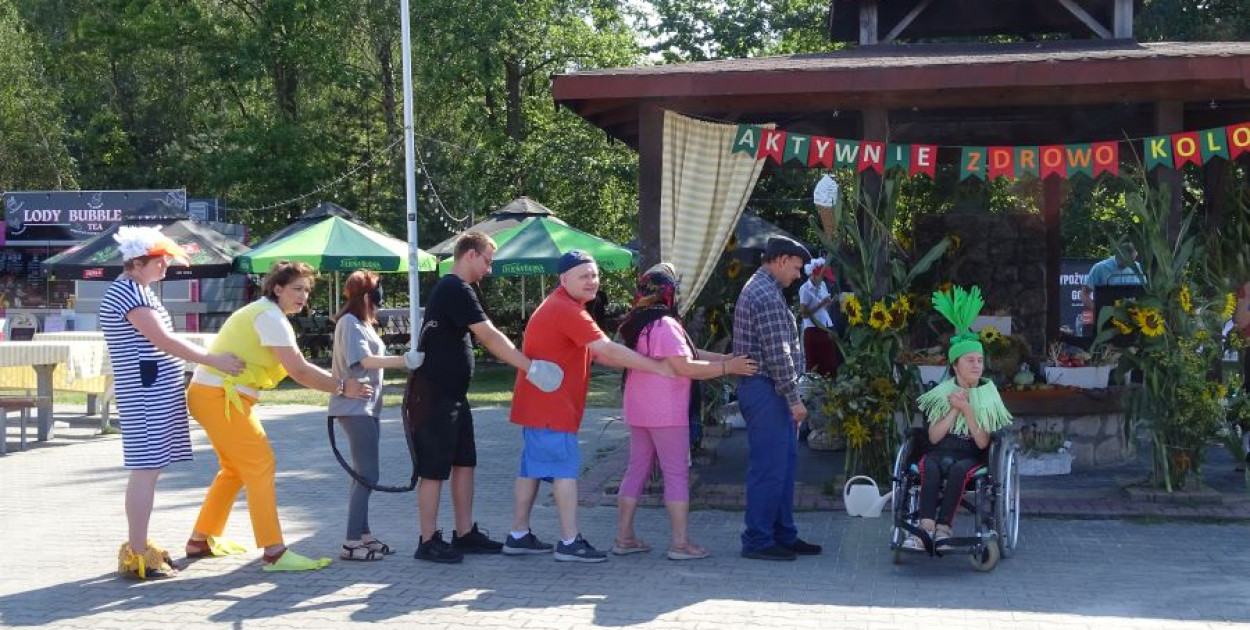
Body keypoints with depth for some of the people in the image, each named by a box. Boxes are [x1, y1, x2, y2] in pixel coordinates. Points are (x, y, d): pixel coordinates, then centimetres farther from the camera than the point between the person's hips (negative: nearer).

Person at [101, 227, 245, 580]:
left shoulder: (137, 289, 17)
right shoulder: (129, 293, -15)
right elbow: (165, 342, -19)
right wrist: (215, 360, -15)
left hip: (152, 392, 11)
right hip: (146, 394, -11)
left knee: (147, 470, 13)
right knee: (146, 471, -9)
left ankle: (138, 547, 19)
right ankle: (136, 556, -7)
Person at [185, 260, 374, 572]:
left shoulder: (264, 313, 18)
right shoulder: (270, 316, -14)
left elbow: (297, 367, 15)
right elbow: (299, 371, -19)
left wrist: (335, 381, 6)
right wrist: (341, 387, -13)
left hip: (211, 394, 11)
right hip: (220, 397, -11)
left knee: (236, 467, 20)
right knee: (260, 465, -10)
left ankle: (202, 540, 28)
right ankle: (274, 552, -11)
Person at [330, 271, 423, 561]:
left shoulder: (362, 324, 18)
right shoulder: (350, 322, -11)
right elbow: (364, 360, -23)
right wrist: (405, 361, -30)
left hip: (367, 407, 10)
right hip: (355, 408, -10)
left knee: (363, 473, 12)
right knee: (367, 475, -12)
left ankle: (362, 534, 18)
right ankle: (352, 542, -11)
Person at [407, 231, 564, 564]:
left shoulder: (450, 289, 16)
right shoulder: (458, 290, -17)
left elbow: (485, 338, 18)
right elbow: (490, 337, -22)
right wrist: (530, 367, -21)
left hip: (452, 393, 10)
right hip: (434, 395, -10)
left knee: (464, 462, 12)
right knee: (435, 469, -3)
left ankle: (465, 534, 18)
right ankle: (428, 542, 4)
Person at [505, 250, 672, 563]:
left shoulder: (562, 308, 17)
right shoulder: (566, 311, -18)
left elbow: (598, 352, 18)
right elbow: (608, 350, -23)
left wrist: (642, 364, 9)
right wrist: (657, 367, -21)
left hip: (537, 404, 10)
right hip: (550, 406, -10)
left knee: (532, 467, 13)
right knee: (566, 469, -7)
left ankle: (518, 536, 18)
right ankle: (569, 543, -5)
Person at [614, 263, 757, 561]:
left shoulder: (639, 323, 15)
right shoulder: (665, 325, -16)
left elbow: (688, 353, 13)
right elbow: (685, 367, -22)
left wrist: (726, 357, 7)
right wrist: (727, 367, -17)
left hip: (638, 410, 9)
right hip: (665, 413, -9)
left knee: (637, 469, 12)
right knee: (677, 474, -3)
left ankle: (624, 537, 14)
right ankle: (681, 543, -2)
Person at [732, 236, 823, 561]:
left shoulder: (760, 289, 19)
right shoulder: (766, 295, -16)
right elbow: (777, 354, -20)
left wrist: (789, 396, 22)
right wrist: (794, 398, -16)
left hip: (769, 391, 11)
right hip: (766, 391, -11)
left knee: (785, 462, 15)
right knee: (769, 467, -5)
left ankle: (784, 535, 21)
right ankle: (757, 541, 1)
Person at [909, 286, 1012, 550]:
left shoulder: (987, 394, 6)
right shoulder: (942, 392, 8)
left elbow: (983, 442, -3)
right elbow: (934, 437, -1)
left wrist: (966, 409, -12)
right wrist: (954, 409, -10)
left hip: (970, 458, -1)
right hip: (939, 453, 1)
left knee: (958, 468, -36)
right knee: (931, 466, -34)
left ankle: (943, 529, -40)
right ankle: (927, 529, -47)